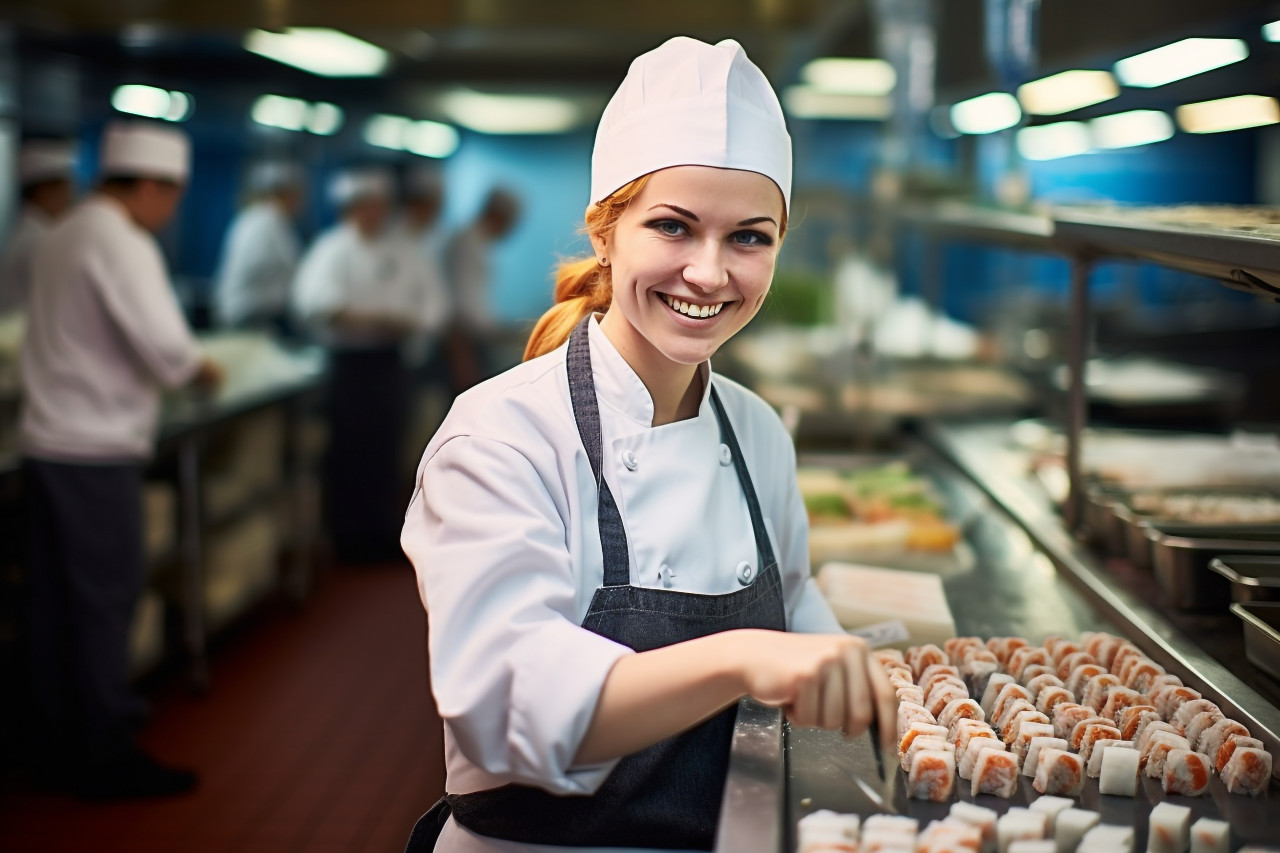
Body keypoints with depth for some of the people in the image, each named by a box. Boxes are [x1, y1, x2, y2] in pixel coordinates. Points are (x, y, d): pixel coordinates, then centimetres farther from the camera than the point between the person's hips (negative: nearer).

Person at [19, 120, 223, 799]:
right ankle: (107, 760, 6)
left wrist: (175, 365, 13)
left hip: (46, 441, 9)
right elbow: (165, 346, -24)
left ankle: (61, 742, 24)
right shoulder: (122, 245, -15)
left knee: (55, 599, 14)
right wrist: (202, 370, -4)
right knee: (105, 601, -1)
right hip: (96, 450, -9)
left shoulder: (62, 237, 13)